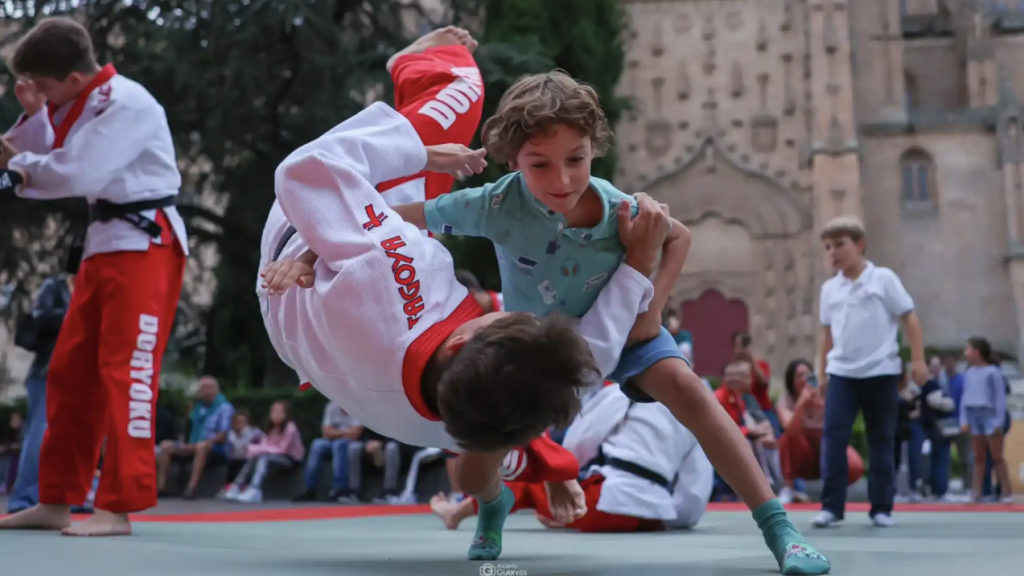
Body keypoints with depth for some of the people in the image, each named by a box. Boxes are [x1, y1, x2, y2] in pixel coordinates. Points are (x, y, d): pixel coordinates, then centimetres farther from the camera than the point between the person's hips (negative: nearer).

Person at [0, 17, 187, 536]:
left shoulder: (128, 104, -16)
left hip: (145, 245, -10)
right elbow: (54, 167, 14)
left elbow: (78, 172, -23)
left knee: (126, 371, -11)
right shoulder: (80, 104, 13)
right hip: (104, 242, 10)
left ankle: (117, 508, -7)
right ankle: (56, 502, 20)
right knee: (70, 373, 11)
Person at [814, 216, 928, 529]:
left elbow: (909, 318, -2)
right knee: (834, 436, -9)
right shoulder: (829, 288, 8)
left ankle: (882, 507, 13)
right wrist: (823, 372, 17)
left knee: (881, 440, 4)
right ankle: (831, 506, -5)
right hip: (841, 373, 3)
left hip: (881, 372, -2)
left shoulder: (883, 279, -3)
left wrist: (918, 359, -8)